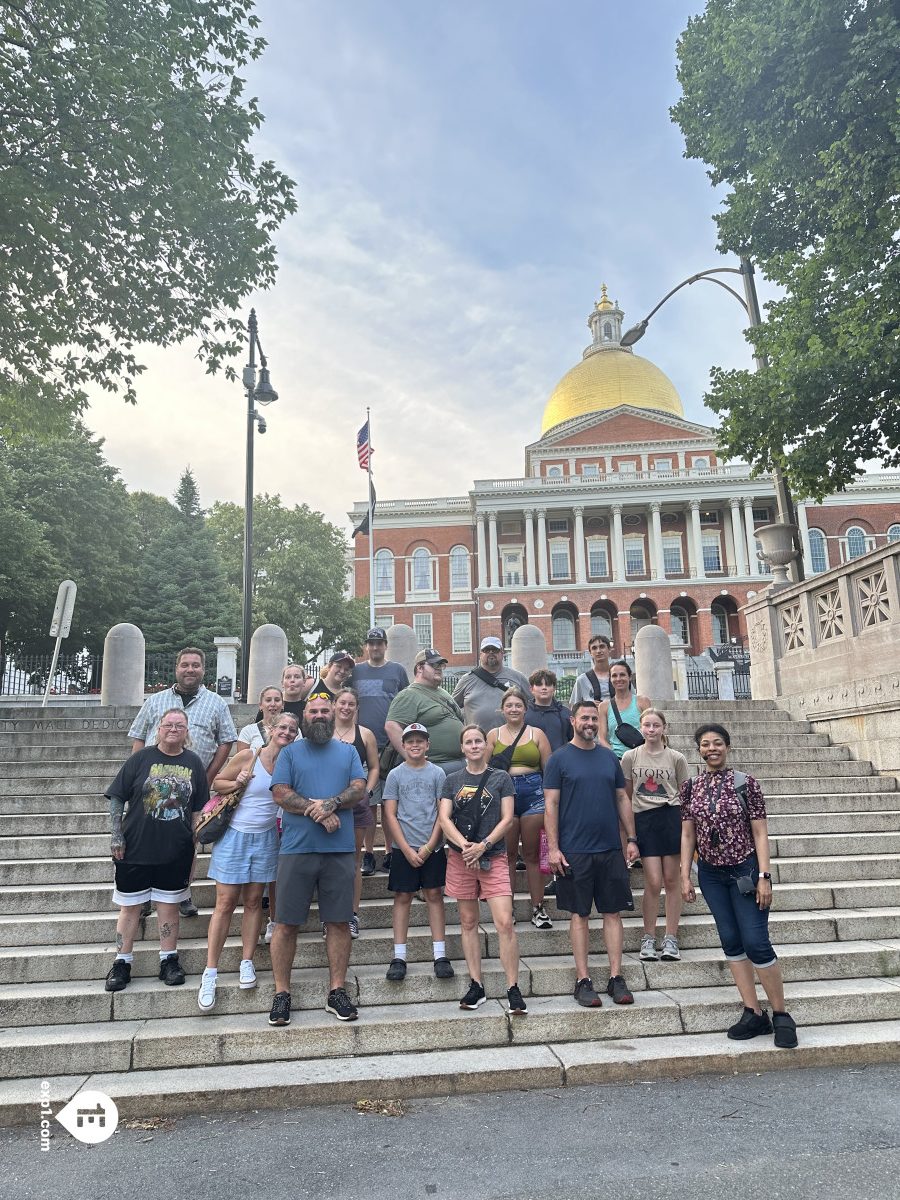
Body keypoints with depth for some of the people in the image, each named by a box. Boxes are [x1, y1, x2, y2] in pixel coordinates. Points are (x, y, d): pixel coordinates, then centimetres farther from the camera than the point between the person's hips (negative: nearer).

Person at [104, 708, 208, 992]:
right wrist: (116, 834, -8)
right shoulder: (141, 758, -3)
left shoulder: (193, 762, 4)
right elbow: (117, 797, 0)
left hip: (175, 852, 1)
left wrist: (195, 844, 6)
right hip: (135, 849, -1)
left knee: (169, 906, 11)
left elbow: (198, 809, 8)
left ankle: (169, 960, 23)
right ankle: (122, 963, 22)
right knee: (130, 907, 8)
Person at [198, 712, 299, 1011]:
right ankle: (210, 973, 6)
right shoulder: (248, 756, -10)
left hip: (265, 838, 3)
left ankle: (247, 962, 21)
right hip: (235, 836, -3)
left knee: (253, 901, 10)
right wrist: (237, 784, -19)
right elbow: (217, 783, -1)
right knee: (225, 903, -1)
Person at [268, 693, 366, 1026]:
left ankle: (337, 991, 17)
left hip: (340, 850, 1)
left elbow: (359, 788, 1)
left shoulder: (348, 752, 14)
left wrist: (331, 803, -17)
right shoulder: (290, 752, 9)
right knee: (286, 923, 2)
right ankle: (281, 993, 15)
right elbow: (281, 793, -4)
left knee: (339, 922, 5)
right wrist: (321, 813, -13)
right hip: (296, 849, -1)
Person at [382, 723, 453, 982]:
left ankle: (440, 955, 10)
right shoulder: (395, 774, 2)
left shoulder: (437, 773, 2)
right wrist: (407, 849, -7)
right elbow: (390, 815, -1)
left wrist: (429, 846, -7)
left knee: (434, 895, 4)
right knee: (402, 897, 3)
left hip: (432, 847, 0)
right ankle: (399, 957, 10)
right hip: (404, 847, 0)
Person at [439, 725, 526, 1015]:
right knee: (468, 922, 9)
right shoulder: (452, 780, 8)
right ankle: (476, 986, 19)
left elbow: (507, 819, -1)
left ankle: (513, 989, 0)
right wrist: (465, 845, -15)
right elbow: (444, 819, 1)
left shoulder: (501, 778, 4)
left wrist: (483, 845, -13)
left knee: (504, 922, -10)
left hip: (493, 857, -2)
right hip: (460, 858, 2)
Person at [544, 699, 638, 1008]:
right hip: (574, 852, -3)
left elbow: (622, 798, 13)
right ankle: (583, 980, 13)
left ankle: (616, 978, 15)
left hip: (610, 849, 4)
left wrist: (631, 838, 7)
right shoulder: (559, 759, -3)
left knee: (613, 912, 6)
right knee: (579, 914, 4)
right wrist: (553, 848, -11)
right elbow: (551, 805, -5)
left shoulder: (609, 757, 10)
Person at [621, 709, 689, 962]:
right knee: (653, 882, -3)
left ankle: (670, 939, 17)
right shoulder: (630, 757, 4)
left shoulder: (676, 758, 3)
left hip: (671, 816, 0)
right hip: (643, 818, 0)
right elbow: (626, 796, 11)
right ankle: (648, 938, 12)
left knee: (671, 879, 5)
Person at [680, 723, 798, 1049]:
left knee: (756, 942, -4)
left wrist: (764, 877, -11)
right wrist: (685, 876, 3)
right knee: (731, 943, 7)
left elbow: (760, 833, -7)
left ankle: (781, 1015, 13)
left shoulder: (746, 783, -8)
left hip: (745, 870, -4)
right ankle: (754, 1014, 18)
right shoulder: (691, 787, 1)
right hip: (711, 874, 4)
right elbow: (687, 834, 5)